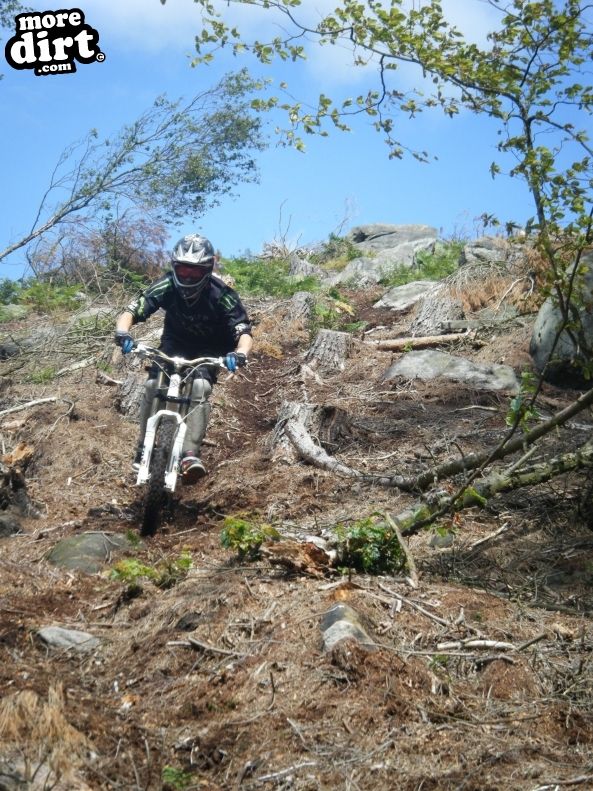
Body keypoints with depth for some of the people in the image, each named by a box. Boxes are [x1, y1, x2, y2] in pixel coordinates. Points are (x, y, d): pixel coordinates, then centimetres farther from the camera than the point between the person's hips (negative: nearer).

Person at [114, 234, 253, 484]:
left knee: (200, 387, -29)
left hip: (209, 349, -2)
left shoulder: (221, 295, -30)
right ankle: (144, 446, -2)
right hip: (175, 342, 2)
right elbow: (130, 312, -27)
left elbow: (244, 332, -33)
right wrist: (122, 333, -49)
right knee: (152, 385, -20)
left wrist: (239, 354, -55)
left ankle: (191, 453, -30)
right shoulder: (166, 286, -26)